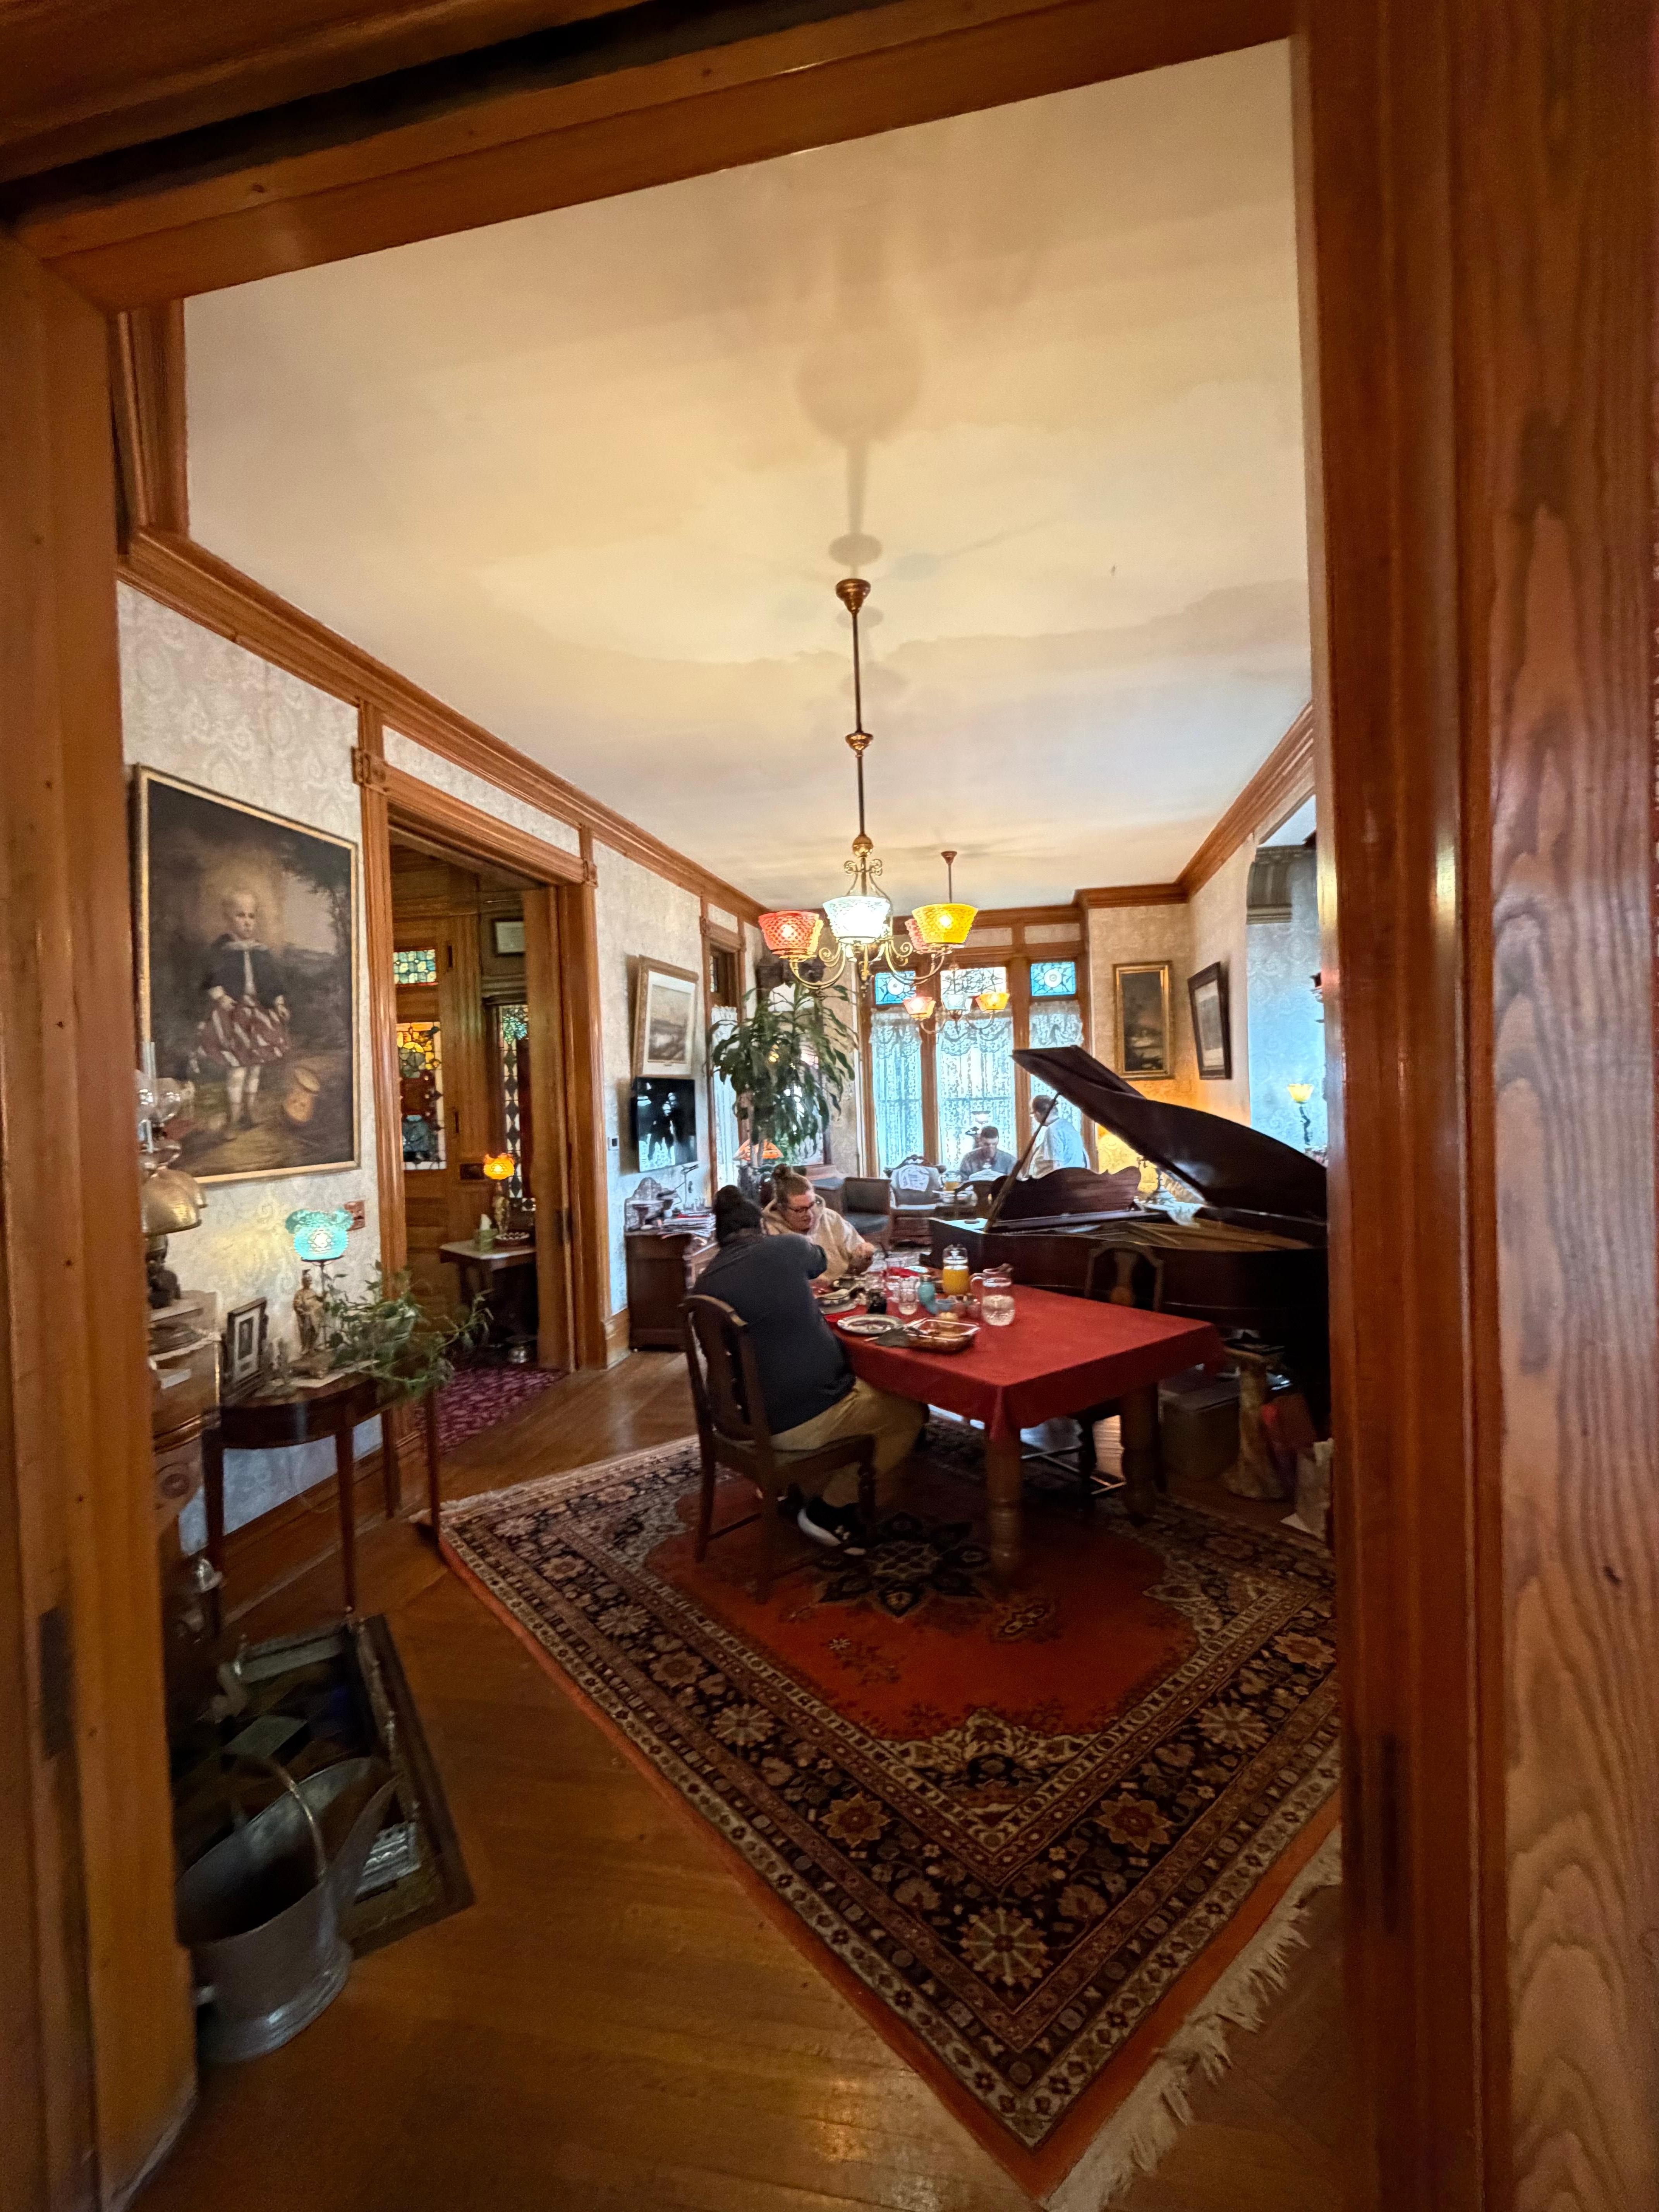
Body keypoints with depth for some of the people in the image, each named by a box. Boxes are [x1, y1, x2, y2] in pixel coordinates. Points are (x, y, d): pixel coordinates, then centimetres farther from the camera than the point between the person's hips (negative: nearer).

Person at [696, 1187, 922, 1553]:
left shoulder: (706, 1282, -1)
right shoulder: (786, 1248, -11)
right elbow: (819, 1260, 13)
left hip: (745, 1417, 7)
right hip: (804, 1422, -6)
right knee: (911, 1412, 14)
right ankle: (829, 1509, 12)